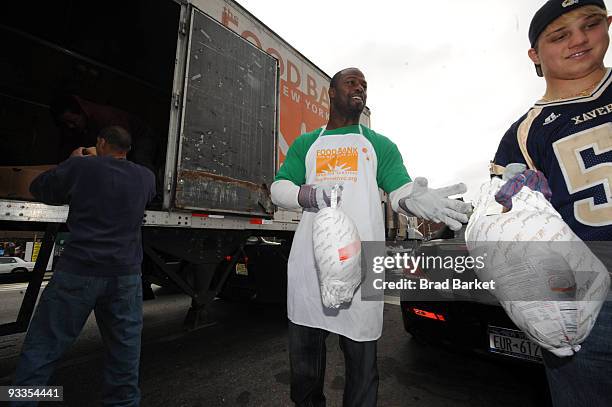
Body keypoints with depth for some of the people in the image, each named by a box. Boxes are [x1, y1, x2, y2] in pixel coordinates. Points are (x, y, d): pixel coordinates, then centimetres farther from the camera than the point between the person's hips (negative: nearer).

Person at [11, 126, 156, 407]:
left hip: (79, 271, -2)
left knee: (42, 347, 12)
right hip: (126, 275, 3)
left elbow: (37, 188, 11)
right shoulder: (145, 177, 6)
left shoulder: (82, 166, -3)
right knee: (125, 348, 12)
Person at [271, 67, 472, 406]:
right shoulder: (305, 143, 16)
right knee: (303, 348, 14)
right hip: (309, 260, 2)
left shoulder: (380, 145, 14)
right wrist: (309, 195, -16)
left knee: (361, 354, 8)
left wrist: (413, 200, -21)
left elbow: (400, 190, 4)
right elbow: (278, 188, 6)